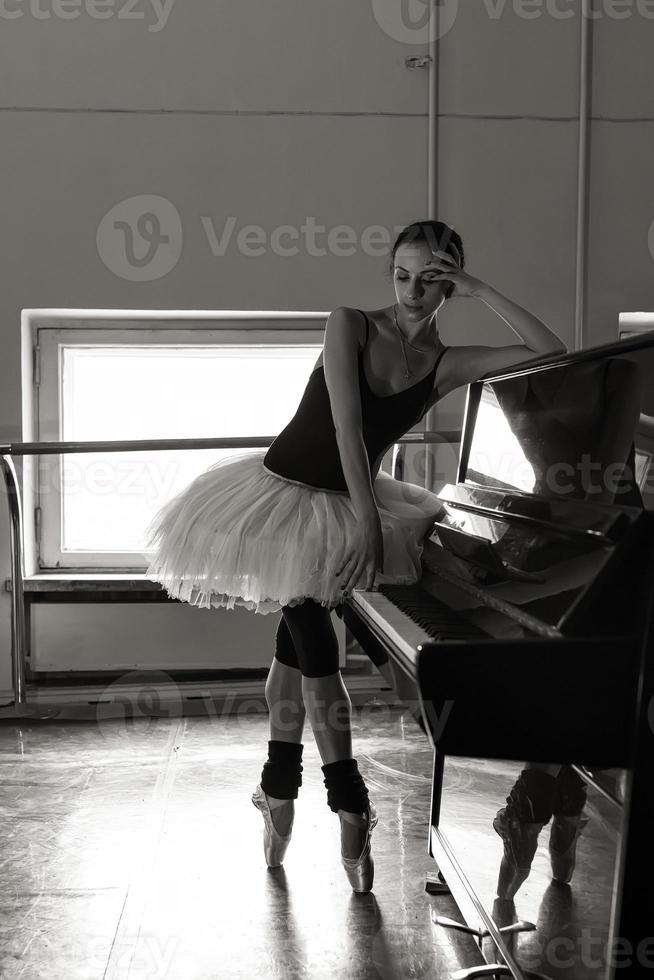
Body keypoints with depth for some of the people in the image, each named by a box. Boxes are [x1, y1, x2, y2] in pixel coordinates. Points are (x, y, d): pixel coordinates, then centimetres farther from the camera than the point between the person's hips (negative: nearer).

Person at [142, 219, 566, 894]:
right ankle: (350, 810, 7)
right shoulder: (351, 325, -12)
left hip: (349, 504, 3)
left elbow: (551, 352, -11)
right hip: (283, 492, -2)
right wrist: (369, 524, -26)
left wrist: (479, 290, -14)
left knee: (296, 644, 5)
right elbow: (346, 425, -20)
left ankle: (279, 793, 23)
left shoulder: (446, 365, -4)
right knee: (316, 654, -5)